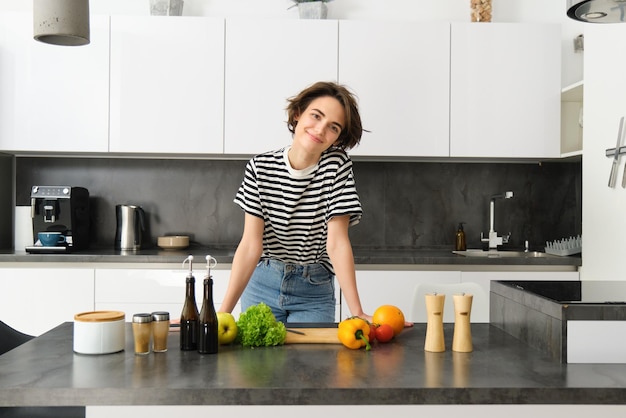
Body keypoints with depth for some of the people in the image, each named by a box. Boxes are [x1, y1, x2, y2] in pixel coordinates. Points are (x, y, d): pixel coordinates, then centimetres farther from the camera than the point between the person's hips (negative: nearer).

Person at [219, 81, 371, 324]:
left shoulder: (337, 165, -12)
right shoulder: (260, 167, -11)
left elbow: (337, 241, -16)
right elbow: (251, 244, -14)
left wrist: (357, 313, -22)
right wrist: (223, 312, -22)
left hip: (314, 292, 0)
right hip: (262, 284, 1)